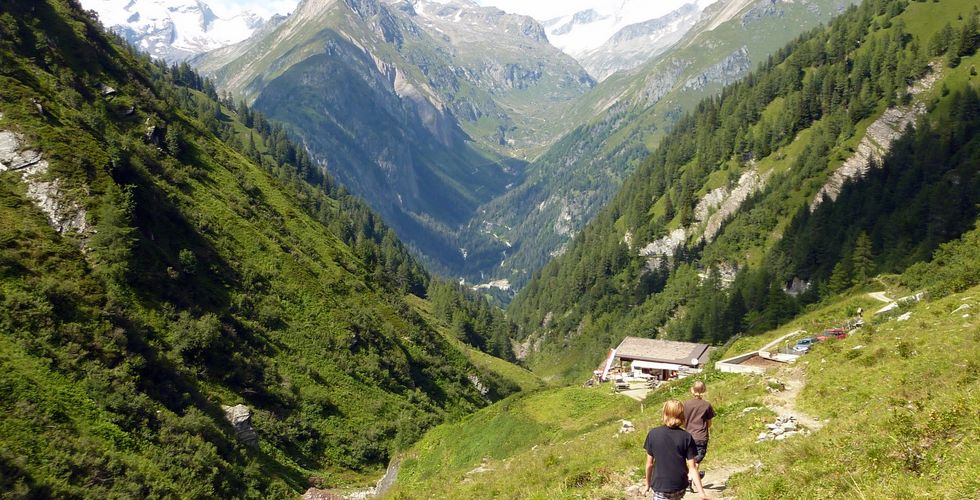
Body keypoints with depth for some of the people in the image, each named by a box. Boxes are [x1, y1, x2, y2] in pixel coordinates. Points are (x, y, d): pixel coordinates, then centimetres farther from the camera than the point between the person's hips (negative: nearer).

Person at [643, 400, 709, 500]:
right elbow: (692, 468, -9)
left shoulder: (653, 434, -7)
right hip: (680, 487, 3)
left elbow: (649, 463, -2)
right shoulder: (686, 437, -6)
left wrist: (648, 483, 12)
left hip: (660, 486, -2)